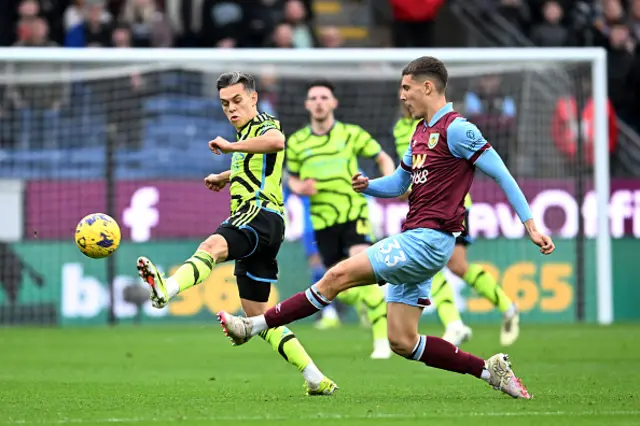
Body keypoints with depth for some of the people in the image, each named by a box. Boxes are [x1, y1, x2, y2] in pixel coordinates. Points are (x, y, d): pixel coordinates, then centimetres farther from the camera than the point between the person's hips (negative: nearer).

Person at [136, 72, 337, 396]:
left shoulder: (264, 125, -1)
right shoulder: (246, 134, 28)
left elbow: (276, 141, -29)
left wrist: (232, 146, -30)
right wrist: (224, 177, 44)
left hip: (261, 213, -11)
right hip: (250, 223, 11)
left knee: (212, 246, -39)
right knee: (256, 315, 10)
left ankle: (166, 289, -70)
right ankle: (316, 380, 10)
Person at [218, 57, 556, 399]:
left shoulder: (455, 129, -10)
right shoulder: (421, 133, 19)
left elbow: (501, 175, -10)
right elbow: (398, 184, 27)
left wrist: (531, 226, -14)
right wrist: (366, 185, 5)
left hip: (428, 240, -10)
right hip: (414, 239, 10)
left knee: (339, 275, -12)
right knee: (401, 342, 5)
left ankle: (255, 326, -8)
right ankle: (489, 370, 9)